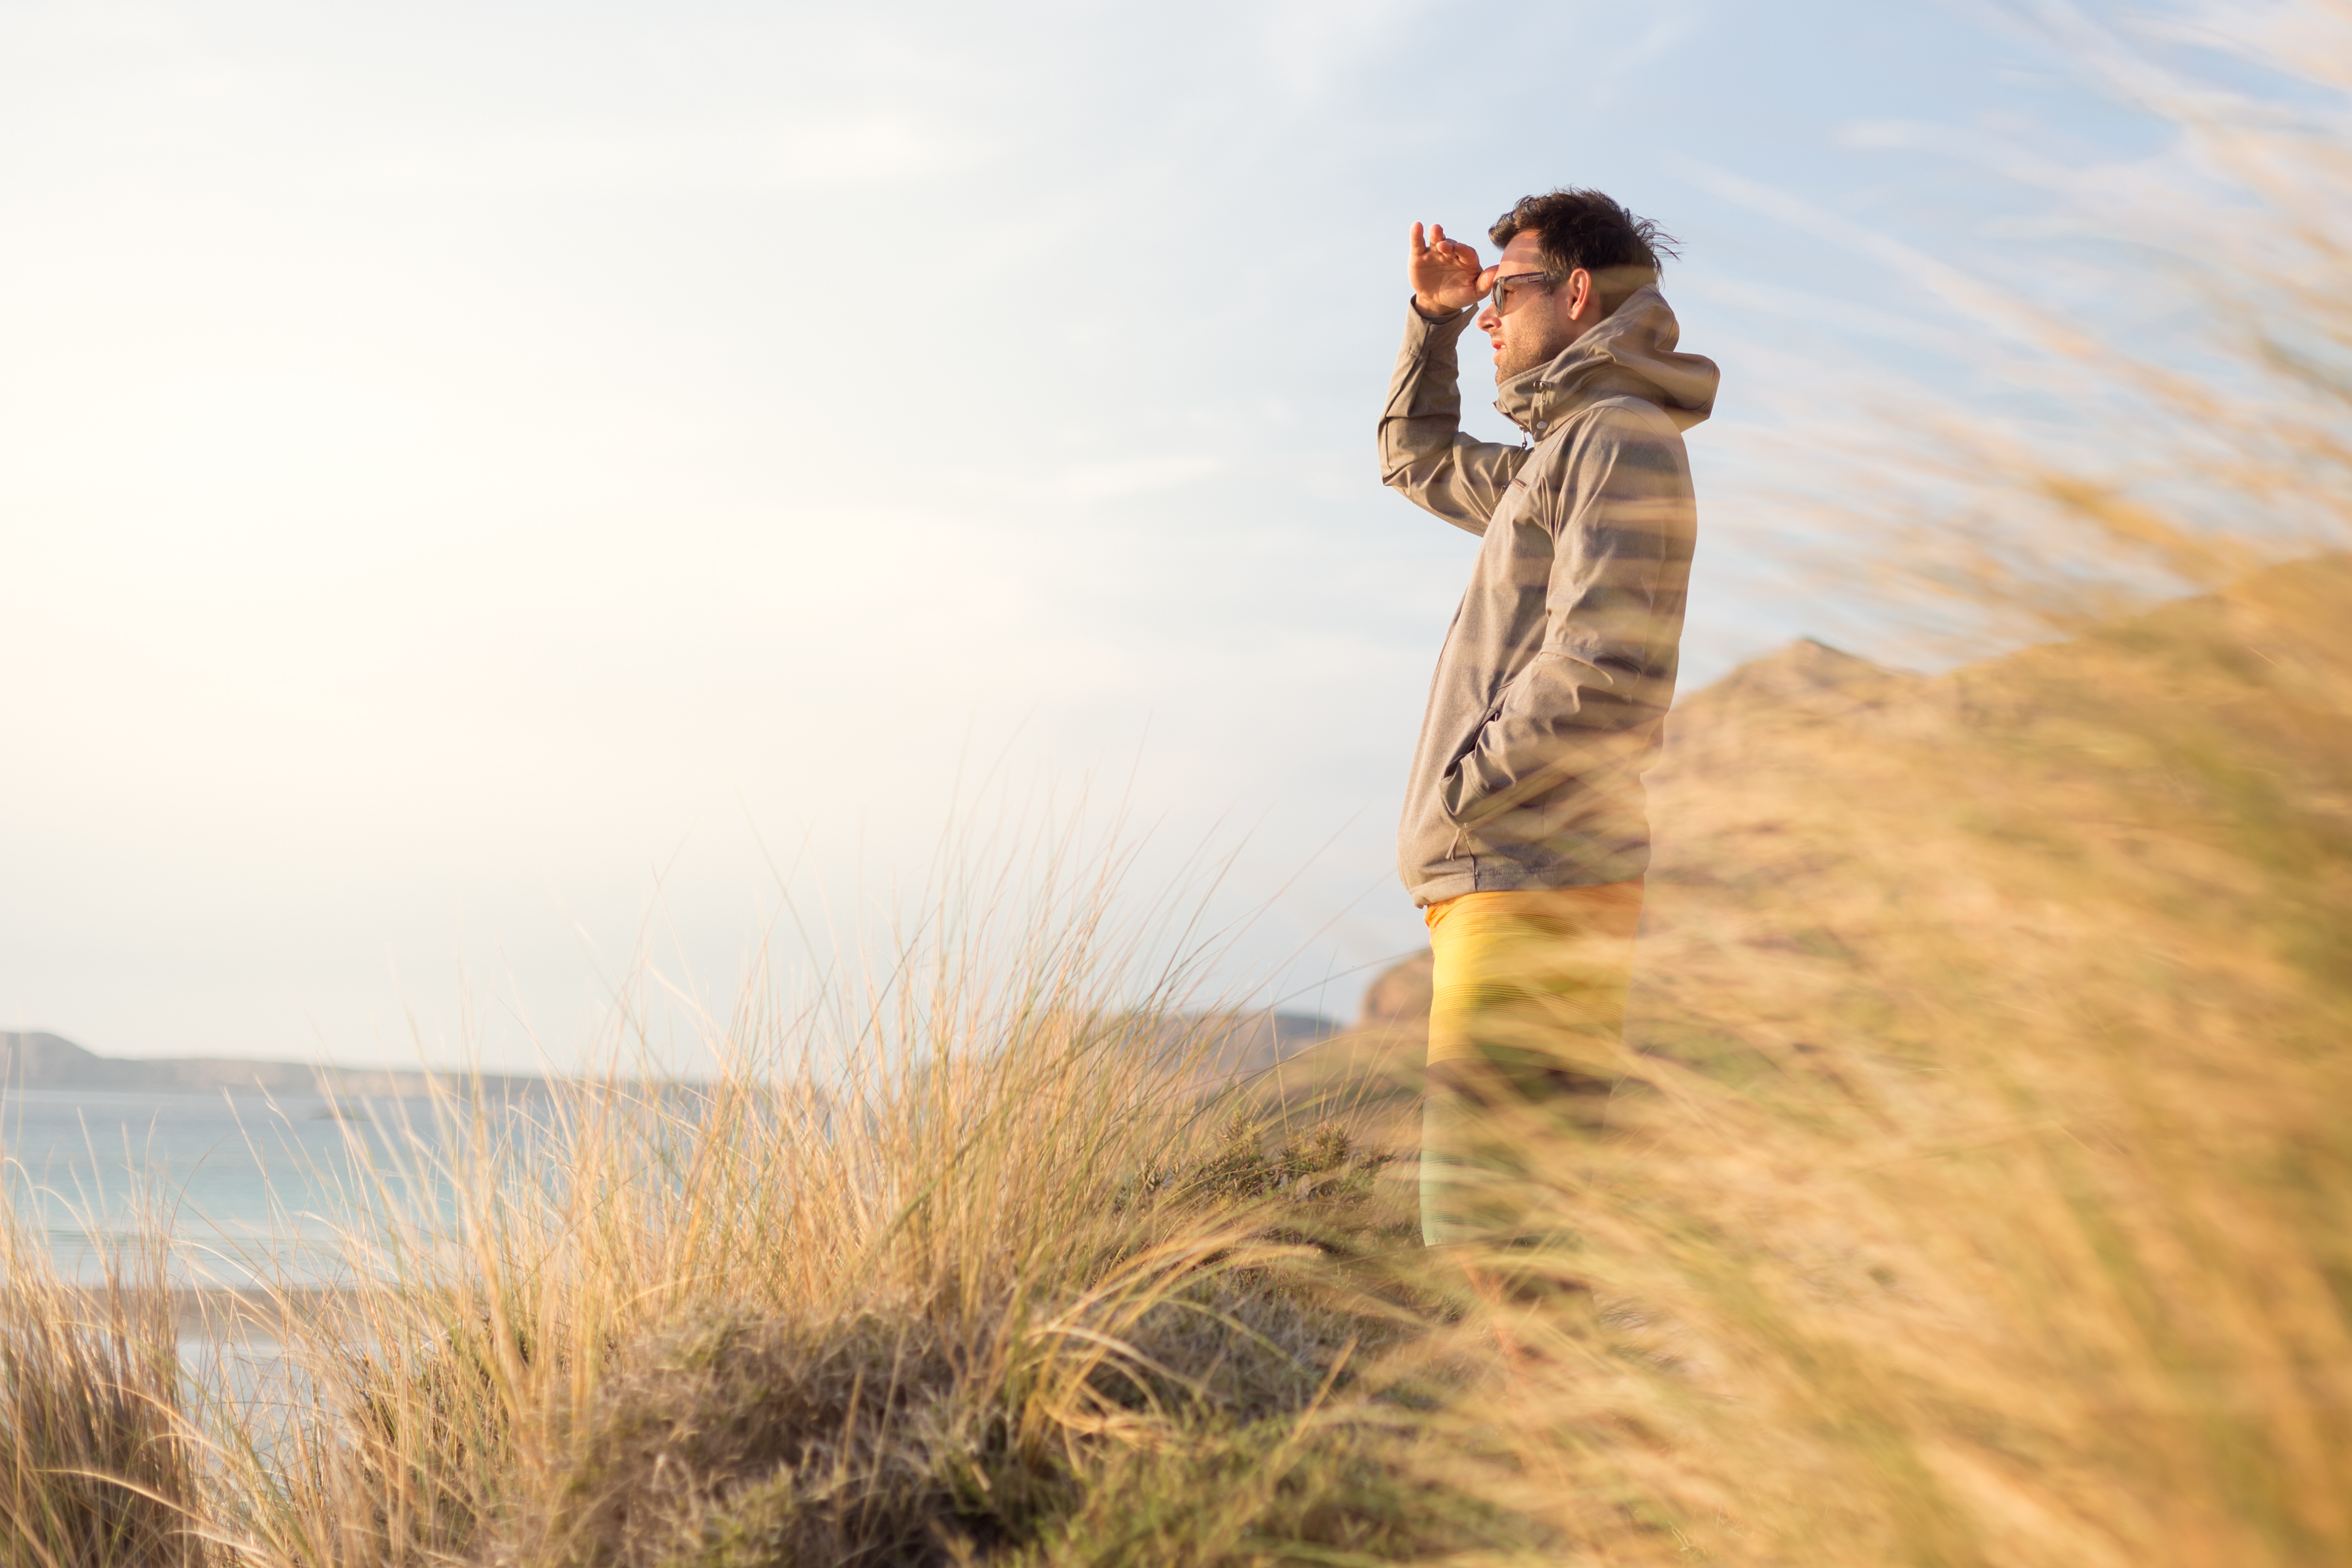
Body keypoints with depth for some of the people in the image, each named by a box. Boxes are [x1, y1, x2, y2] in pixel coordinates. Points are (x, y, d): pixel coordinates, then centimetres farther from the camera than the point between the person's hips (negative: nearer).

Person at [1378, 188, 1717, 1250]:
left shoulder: (1622, 439, -7)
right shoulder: (1558, 458, 23)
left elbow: (1605, 672, -20)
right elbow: (1415, 459, 41)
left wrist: (1455, 792, -11)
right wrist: (1432, 319, 27)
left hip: (1534, 886, -10)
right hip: (1506, 881, 10)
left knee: (1483, 1219, -16)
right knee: (1547, 1195, 10)